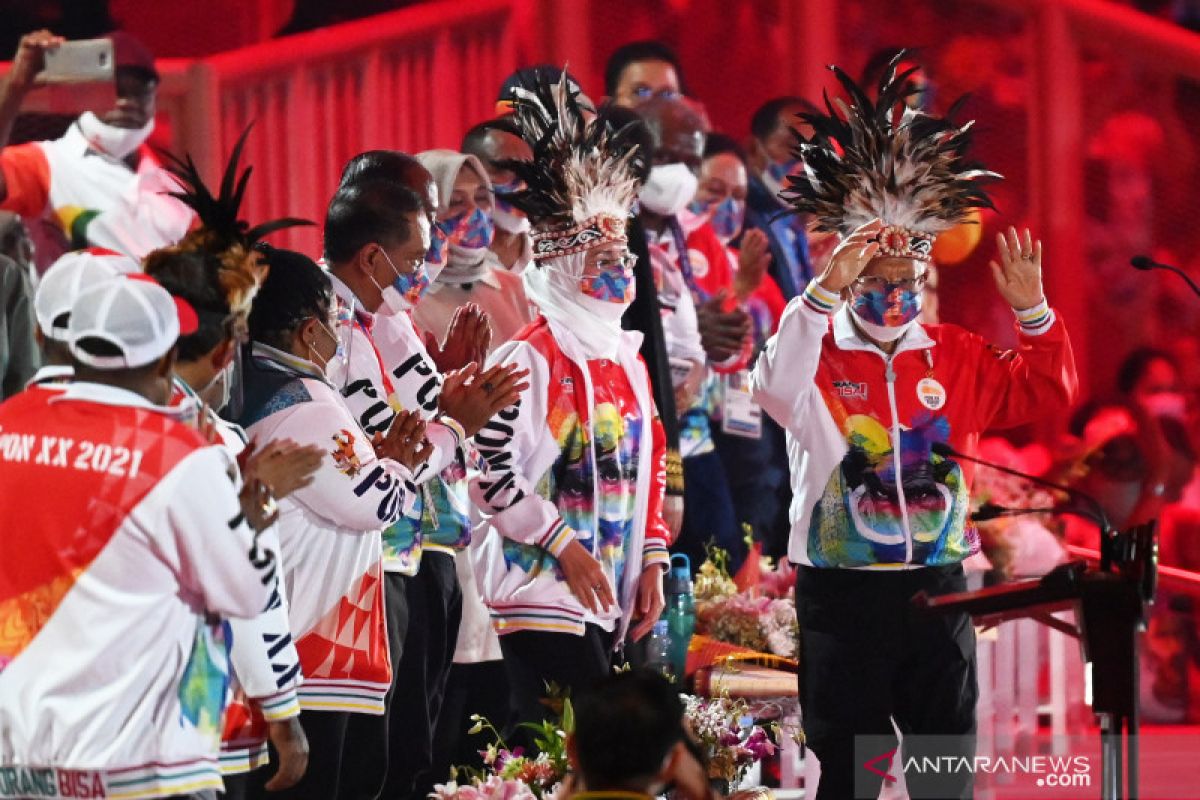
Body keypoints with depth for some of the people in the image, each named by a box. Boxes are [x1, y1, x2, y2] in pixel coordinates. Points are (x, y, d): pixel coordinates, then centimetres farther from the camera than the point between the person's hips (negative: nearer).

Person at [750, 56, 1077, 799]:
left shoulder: (956, 356, 7)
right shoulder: (821, 353, -6)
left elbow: (1046, 393, 8)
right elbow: (775, 387, -27)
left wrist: (1031, 309, -8)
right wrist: (827, 289, -37)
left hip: (937, 584, 4)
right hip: (843, 588, -4)